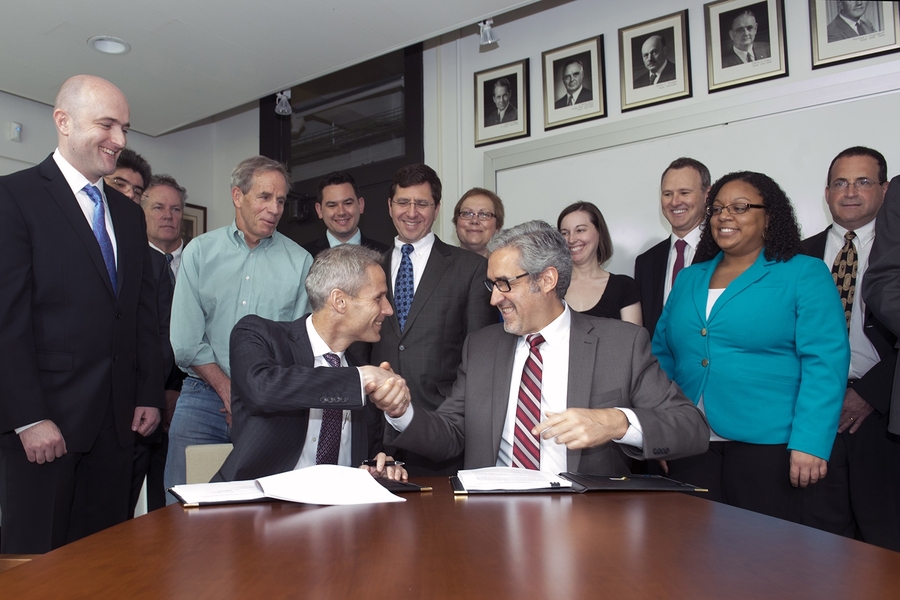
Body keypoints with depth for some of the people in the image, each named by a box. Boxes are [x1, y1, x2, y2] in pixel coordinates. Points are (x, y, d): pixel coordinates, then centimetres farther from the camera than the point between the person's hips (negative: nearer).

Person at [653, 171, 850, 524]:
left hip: (766, 442, -4)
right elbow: (663, 353, 13)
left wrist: (810, 442, -17)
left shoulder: (805, 275, -1)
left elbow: (825, 362, -9)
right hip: (690, 444, 4)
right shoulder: (689, 279, 13)